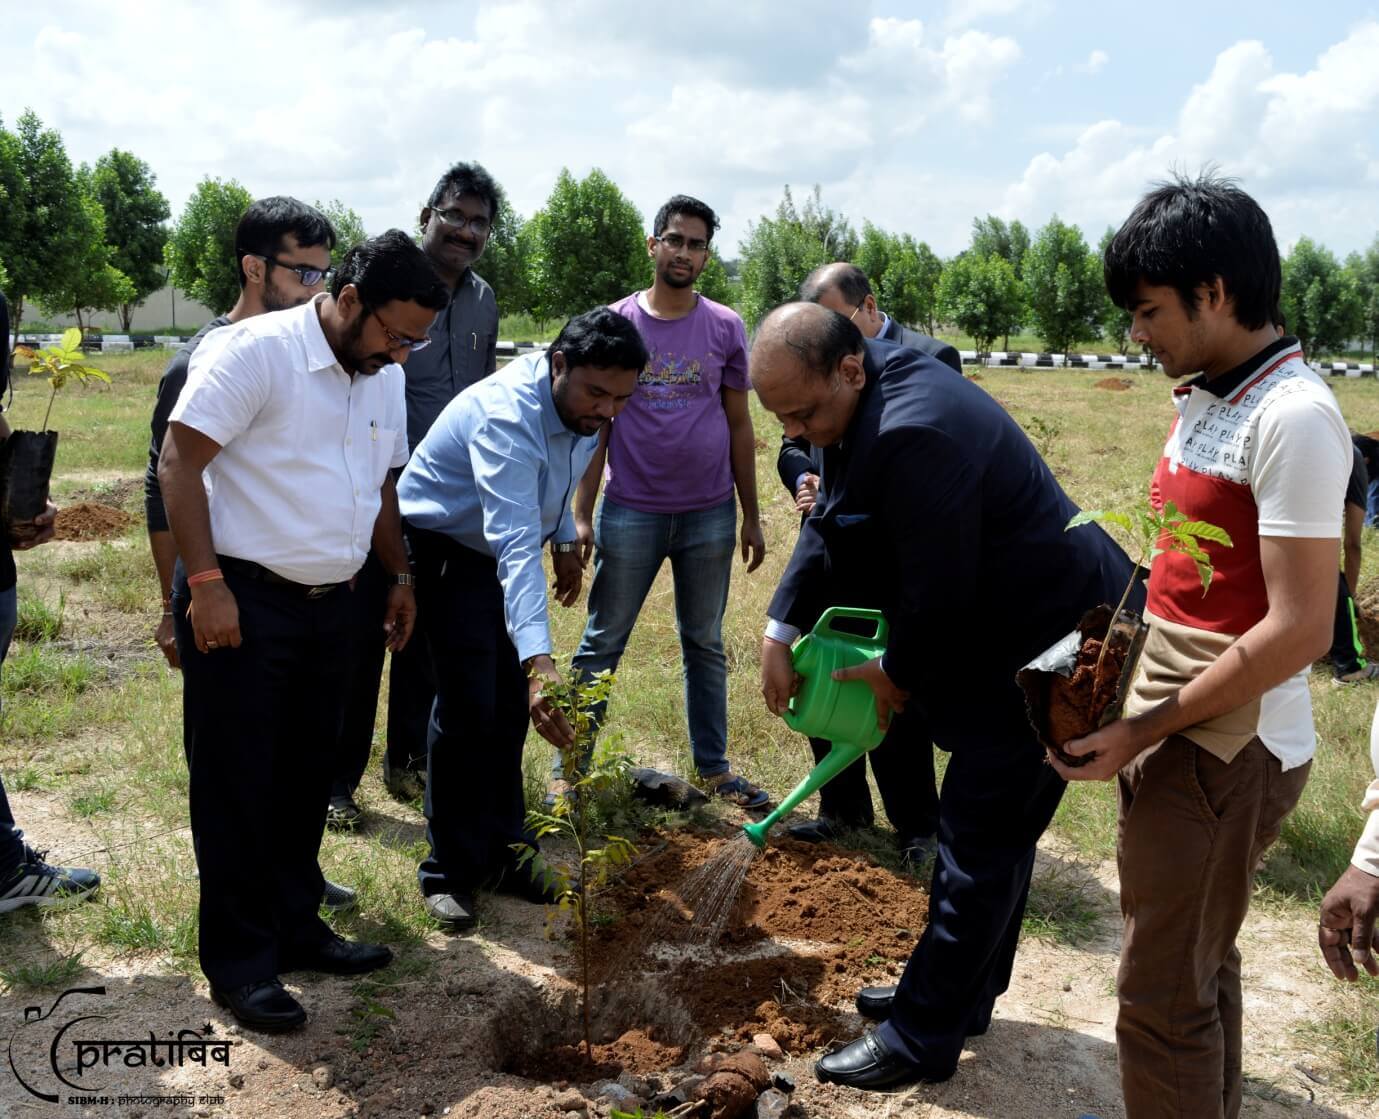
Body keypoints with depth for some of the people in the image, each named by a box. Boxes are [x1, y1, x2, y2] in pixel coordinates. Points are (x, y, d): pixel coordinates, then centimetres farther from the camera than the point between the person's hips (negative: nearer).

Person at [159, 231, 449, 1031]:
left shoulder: (386, 378, 10)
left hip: (328, 605, 7)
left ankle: (296, 928, 31)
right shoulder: (255, 352, -15)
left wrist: (401, 575, 18)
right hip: (240, 603, -7)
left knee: (306, 778, 16)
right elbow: (179, 464, -17)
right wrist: (206, 584, -20)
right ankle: (239, 964, 14)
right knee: (236, 785, 2)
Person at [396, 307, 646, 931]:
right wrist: (539, 659, -58)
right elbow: (515, 545, -49)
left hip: (500, 550, 8)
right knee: (467, 705, -12)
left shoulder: (582, 406, -10)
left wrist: (565, 541, 6)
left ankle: (501, 854, 19)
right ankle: (449, 871, 2)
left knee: (511, 702, 8)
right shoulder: (507, 415, -37)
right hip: (445, 547, -8)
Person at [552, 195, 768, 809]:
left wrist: (751, 516, 6)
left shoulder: (726, 328, 3)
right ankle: (568, 765, 13)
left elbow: (739, 425, 7)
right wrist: (582, 513, -4)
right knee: (601, 643, 5)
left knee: (706, 645, 12)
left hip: (710, 515, 1)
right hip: (630, 513, -1)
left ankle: (713, 765, 23)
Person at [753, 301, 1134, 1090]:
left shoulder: (916, 433, -31)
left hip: (1053, 643, -10)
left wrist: (899, 674, -7)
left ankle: (923, 1038, 12)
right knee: (994, 831, 20)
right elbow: (829, 525, 9)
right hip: (1029, 629, 10)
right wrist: (781, 633, 2)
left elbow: (939, 593, -25)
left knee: (979, 842, -1)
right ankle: (958, 995, 35)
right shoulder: (873, 392, 2)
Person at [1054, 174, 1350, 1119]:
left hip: (1228, 751, -9)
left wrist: (1143, 731, -18)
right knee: (1198, 964, 21)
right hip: (1177, 730, 9)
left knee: (1165, 994, 1)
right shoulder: (1201, 401, 9)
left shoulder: (1292, 419, -19)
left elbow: (1299, 629, -22)